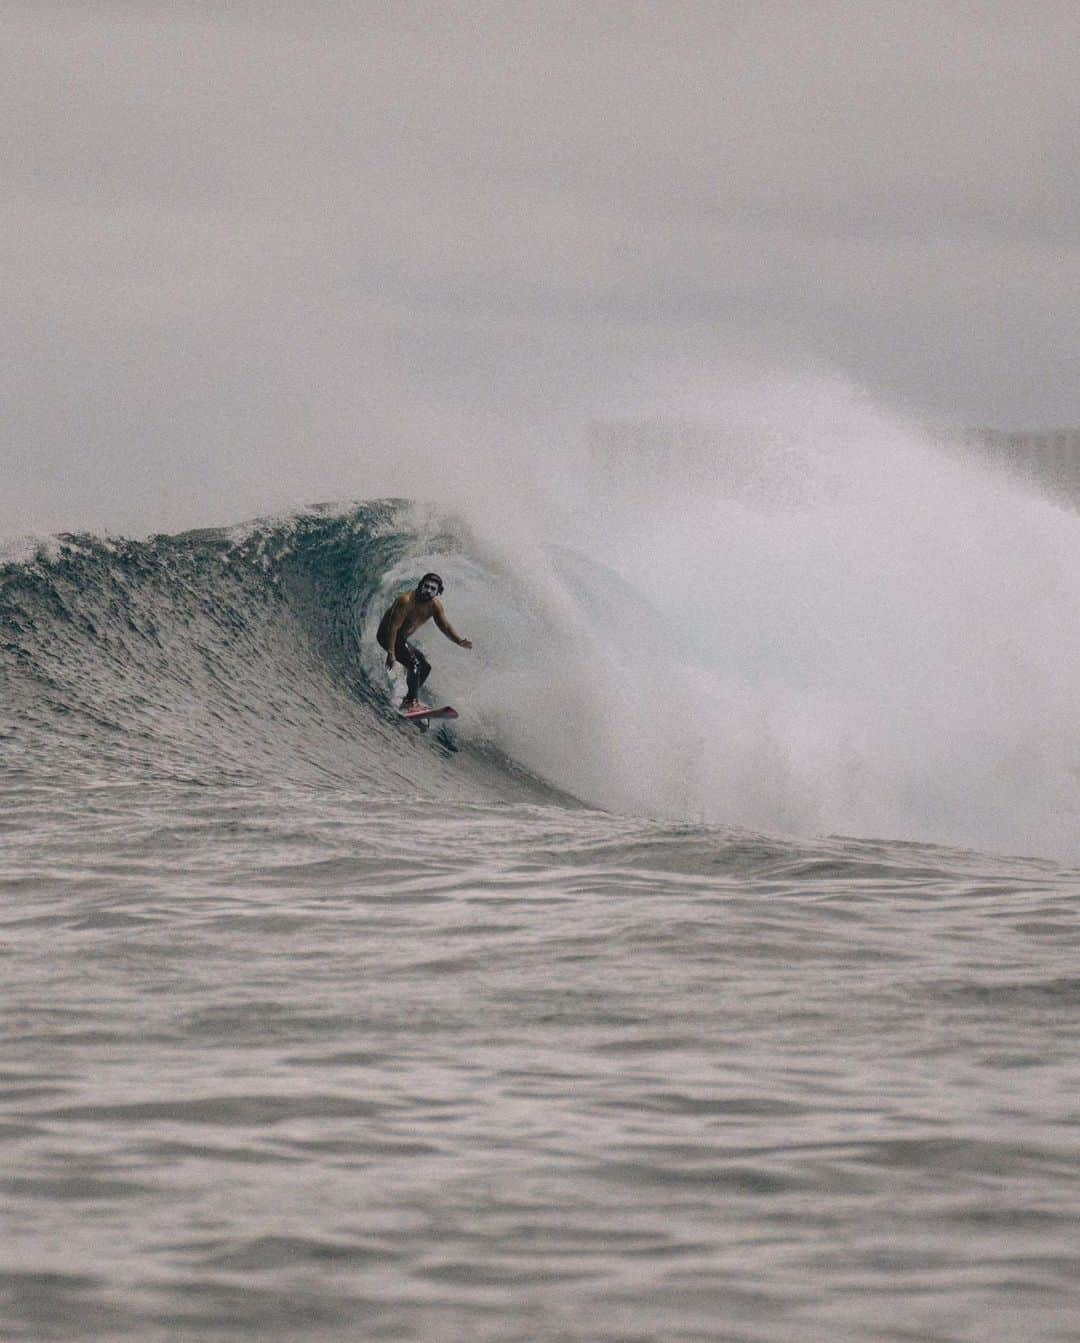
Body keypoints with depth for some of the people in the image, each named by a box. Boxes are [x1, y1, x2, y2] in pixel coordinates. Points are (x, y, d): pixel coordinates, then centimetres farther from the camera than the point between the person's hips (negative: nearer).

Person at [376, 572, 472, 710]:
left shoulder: (435, 605, -4)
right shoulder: (407, 601, -27)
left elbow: (445, 626, 2)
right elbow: (394, 626, -29)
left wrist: (460, 641, -16)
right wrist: (390, 652, -34)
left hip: (401, 639, 9)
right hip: (387, 635, -9)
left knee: (425, 667, 10)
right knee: (414, 664, -23)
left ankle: (408, 701, 15)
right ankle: (412, 701, -23)